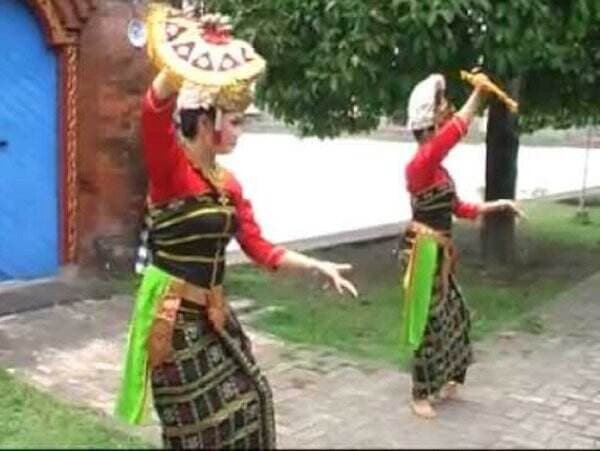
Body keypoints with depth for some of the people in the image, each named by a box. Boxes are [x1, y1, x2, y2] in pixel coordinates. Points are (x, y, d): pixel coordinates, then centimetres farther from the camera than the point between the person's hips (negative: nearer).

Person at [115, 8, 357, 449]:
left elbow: (259, 247, 7)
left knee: (248, 400, 18)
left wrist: (319, 266, 2)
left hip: (214, 312, 7)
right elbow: (156, 109, -34)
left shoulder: (229, 182, 6)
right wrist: (202, 47, -34)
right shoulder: (170, 168, -15)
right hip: (173, 316, -7)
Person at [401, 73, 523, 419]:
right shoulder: (420, 164, -19)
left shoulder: (438, 169, 11)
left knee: (456, 314, 18)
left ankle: (446, 380, 35)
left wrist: (497, 205, 23)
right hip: (425, 252, -10)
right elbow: (455, 131, -36)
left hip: (441, 252, 10)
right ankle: (421, 395, 13)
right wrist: (478, 93, -31)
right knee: (430, 321, -1)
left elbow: (458, 207, 21)